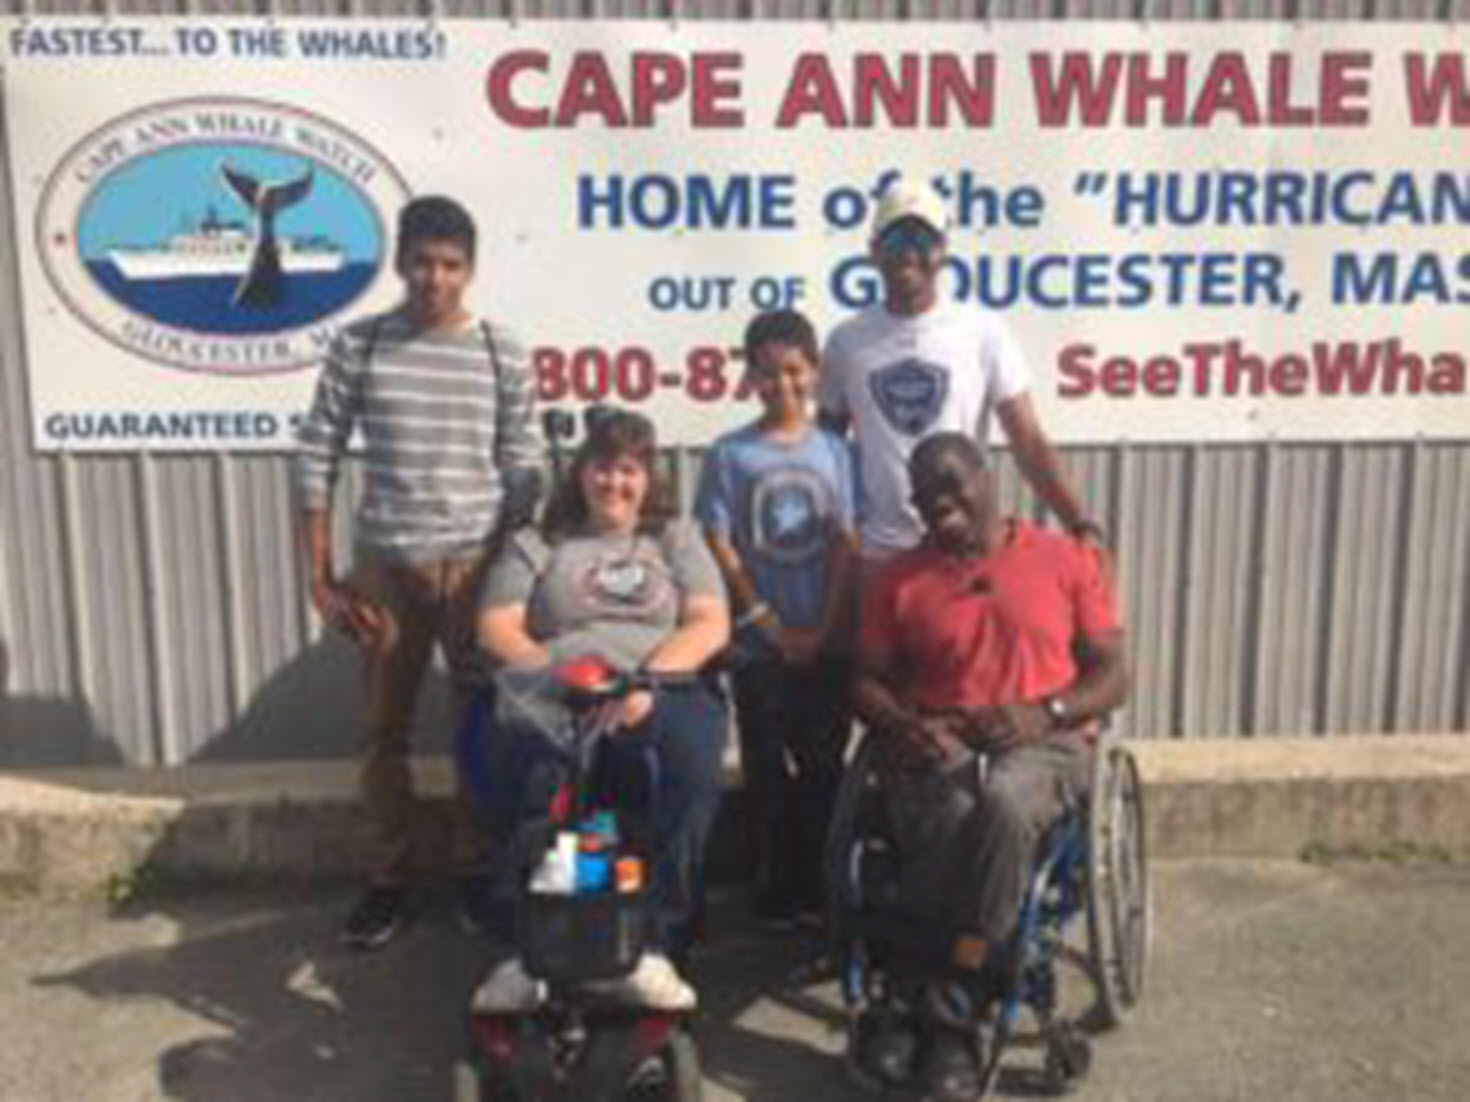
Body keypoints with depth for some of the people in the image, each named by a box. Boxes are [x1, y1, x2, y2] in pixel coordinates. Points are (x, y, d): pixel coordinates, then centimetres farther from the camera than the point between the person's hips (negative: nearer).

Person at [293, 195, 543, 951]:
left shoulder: (503, 355, -1)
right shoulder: (358, 346, -1)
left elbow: (524, 475, 1)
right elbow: (317, 459, 0)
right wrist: (321, 577, -4)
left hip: (476, 565, 0)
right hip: (384, 567, 1)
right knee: (383, 729, 9)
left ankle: (477, 872, 23)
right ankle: (387, 881, 23)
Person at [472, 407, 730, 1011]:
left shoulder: (677, 540, 24)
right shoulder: (536, 545, 24)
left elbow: (711, 624, 8)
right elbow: (496, 629, 10)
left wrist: (646, 679, -11)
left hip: (662, 693, 0)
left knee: (692, 761, -36)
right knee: (523, 767, -36)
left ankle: (653, 946, -32)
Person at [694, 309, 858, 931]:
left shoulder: (833, 450, 4)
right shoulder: (730, 454, -1)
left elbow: (846, 545, 1)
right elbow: (719, 548, -4)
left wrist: (822, 632, -7)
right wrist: (772, 627, -8)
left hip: (828, 643, 1)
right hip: (760, 646, -1)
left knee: (824, 768, 7)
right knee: (768, 773, 6)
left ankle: (818, 885, 20)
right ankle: (774, 891, 17)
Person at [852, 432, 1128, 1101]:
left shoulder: (1067, 560, 9)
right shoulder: (900, 579, 14)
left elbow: (1112, 676, 7)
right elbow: (866, 681, 13)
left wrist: (1044, 713, -13)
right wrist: (903, 725, -10)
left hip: (1044, 744, -1)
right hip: (938, 746, 1)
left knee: (1005, 803, -37)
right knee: (950, 817, -36)